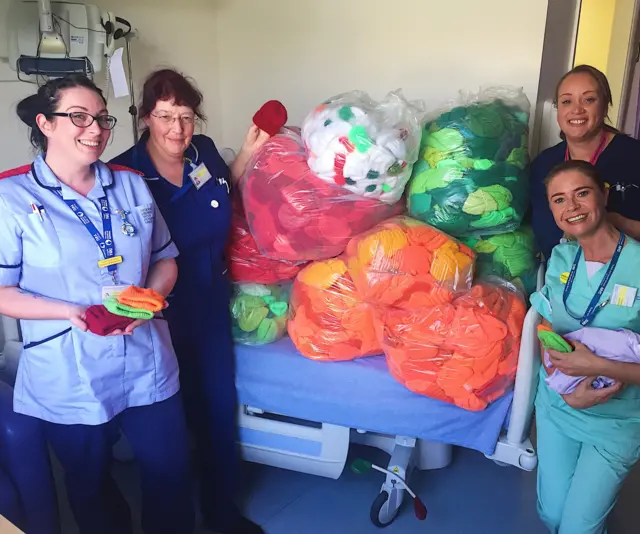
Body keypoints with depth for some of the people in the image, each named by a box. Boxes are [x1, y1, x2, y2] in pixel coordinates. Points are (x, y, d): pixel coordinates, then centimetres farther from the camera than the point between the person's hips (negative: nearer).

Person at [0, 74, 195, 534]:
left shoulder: (132, 185, 4)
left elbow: (165, 259, 8)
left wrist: (148, 297, -12)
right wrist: (71, 312, -22)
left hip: (149, 367, 3)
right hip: (70, 380, -2)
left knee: (172, 477, 14)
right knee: (91, 488, 20)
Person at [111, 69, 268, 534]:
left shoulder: (204, 150, -5)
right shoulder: (124, 174, -18)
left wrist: (248, 153, 4)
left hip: (211, 301, 4)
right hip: (161, 312, -4)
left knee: (219, 406, 16)